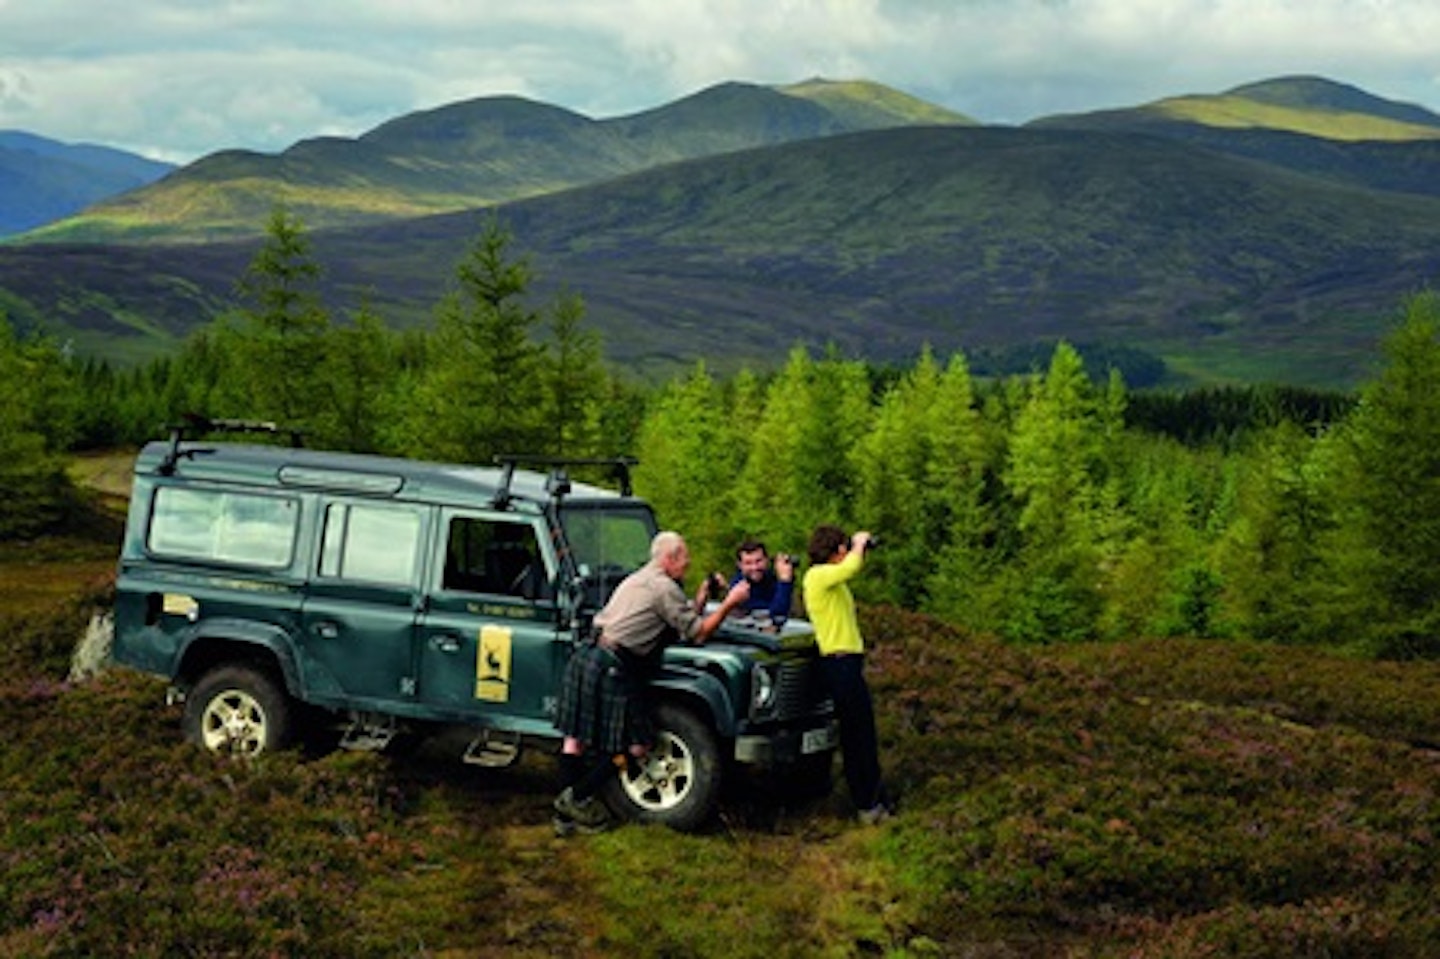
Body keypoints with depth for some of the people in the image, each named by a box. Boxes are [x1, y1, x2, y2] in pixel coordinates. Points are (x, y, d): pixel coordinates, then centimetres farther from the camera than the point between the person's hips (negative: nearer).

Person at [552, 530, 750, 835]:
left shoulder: (638, 579, 23)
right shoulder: (663, 587, -7)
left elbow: (683, 623, 25)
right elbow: (697, 635, -4)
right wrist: (730, 603, 3)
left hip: (586, 657, 10)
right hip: (612, 669, -10)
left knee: (576, 736, 9)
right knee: (635, 746, -1)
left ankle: (565, 814, 12)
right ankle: (576, 798, 1)